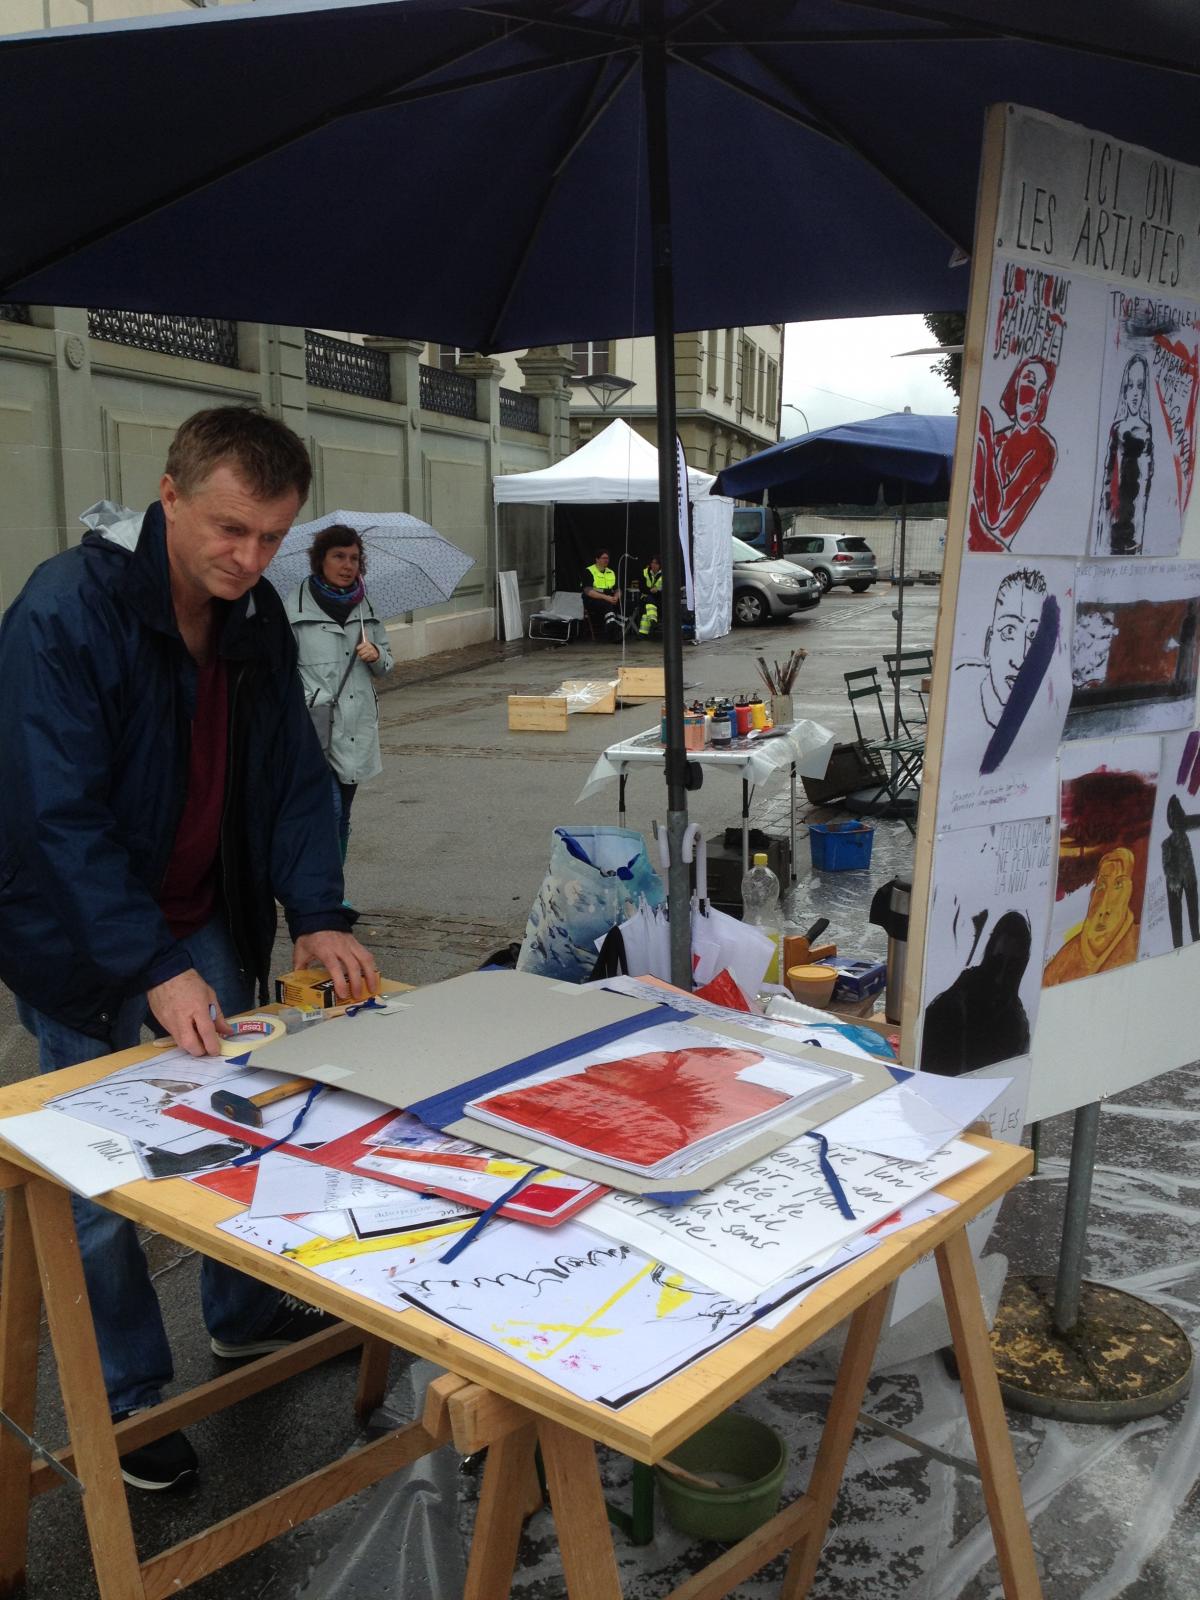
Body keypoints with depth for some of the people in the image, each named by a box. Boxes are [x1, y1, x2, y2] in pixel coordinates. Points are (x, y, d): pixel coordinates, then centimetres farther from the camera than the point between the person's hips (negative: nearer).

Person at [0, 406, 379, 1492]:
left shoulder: (255, 619, -1)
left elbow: (293, 775, 1)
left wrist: (317, 914, -12)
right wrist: (154, 971, -31)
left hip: (204, 926, 6)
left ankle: (247, 1319, 38)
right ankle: (130, 1396, 25)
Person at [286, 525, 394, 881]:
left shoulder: (364, 606, 12)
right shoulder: (295, 606, -4)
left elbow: (385, 665, 18)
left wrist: (376, 656, -4)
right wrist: (309, 699, -16)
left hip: (356, 729, 6)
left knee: (341, 817, 13)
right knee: (329, 810, -16)